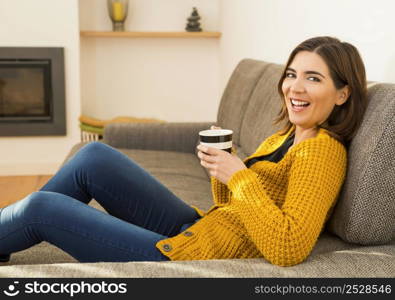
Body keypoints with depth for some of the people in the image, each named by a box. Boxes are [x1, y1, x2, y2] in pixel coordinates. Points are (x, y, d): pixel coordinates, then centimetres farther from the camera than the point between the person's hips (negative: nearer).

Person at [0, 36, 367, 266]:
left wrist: (238, 175, -23)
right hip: (196, 226, 9)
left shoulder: (323, 148, -16)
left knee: (42, 207, -3)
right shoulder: (286, 136, 11)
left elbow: (287, 249, -28)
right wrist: (221, 163, -2)